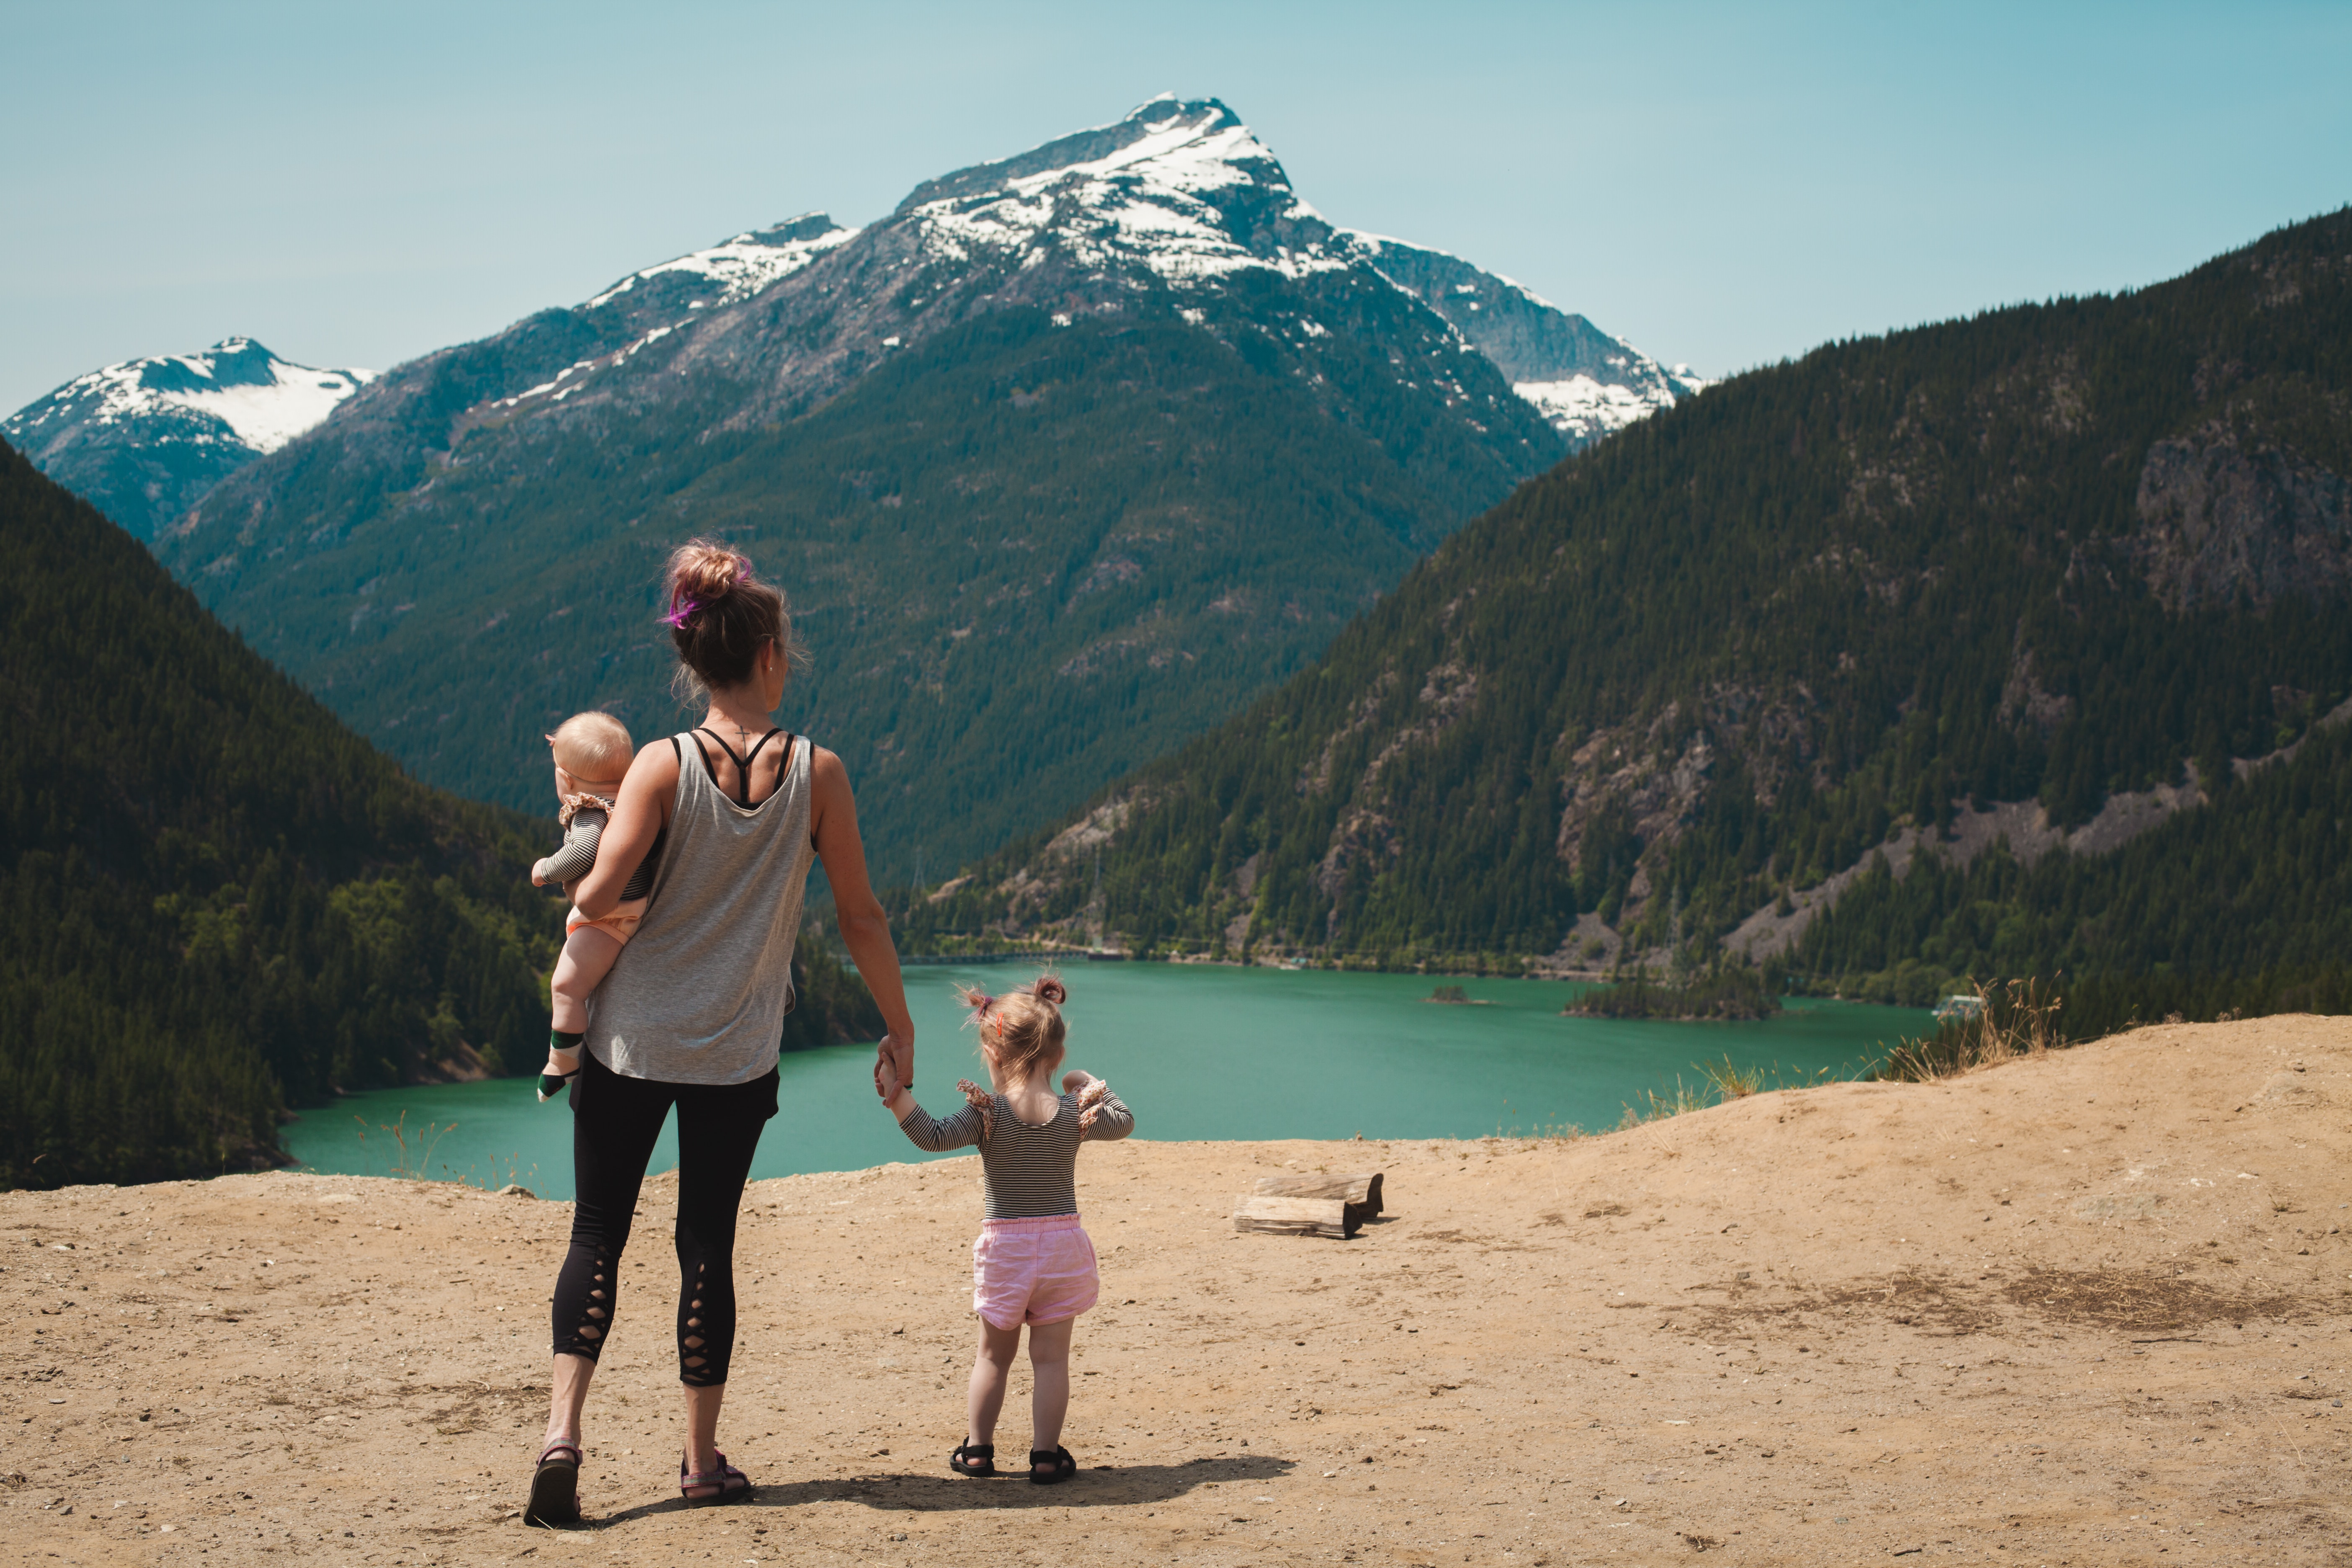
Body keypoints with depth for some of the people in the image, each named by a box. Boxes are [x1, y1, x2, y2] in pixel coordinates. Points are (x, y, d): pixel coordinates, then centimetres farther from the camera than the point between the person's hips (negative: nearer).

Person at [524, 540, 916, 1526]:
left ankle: (564, 1428, -8)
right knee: (706, 1243, 11)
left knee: (598, 1232, 8)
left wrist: (576, 900, 6)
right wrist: (899, 1028, 9)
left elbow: (599, 896, -19)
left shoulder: (663, 766, -9)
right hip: (737, 1055, 1)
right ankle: (702, 1460, 17)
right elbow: (860, 915, -1)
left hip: (632, 1038, 0)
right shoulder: (816, 772, -6)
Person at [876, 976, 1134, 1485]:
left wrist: (896, 1095, -23)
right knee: (1051, 1357, 7)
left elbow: (935, 1137, -23)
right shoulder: (1074, 1113, -3)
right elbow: (1123, 1122, 15)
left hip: (1005, 1246, -1)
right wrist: (1093, 1086, 27)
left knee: (994, 1355, 14)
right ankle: (1046, 1454, 6)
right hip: (1061, 1242, 1)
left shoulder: (988, 1112, -12)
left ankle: (977, 1448, 20)